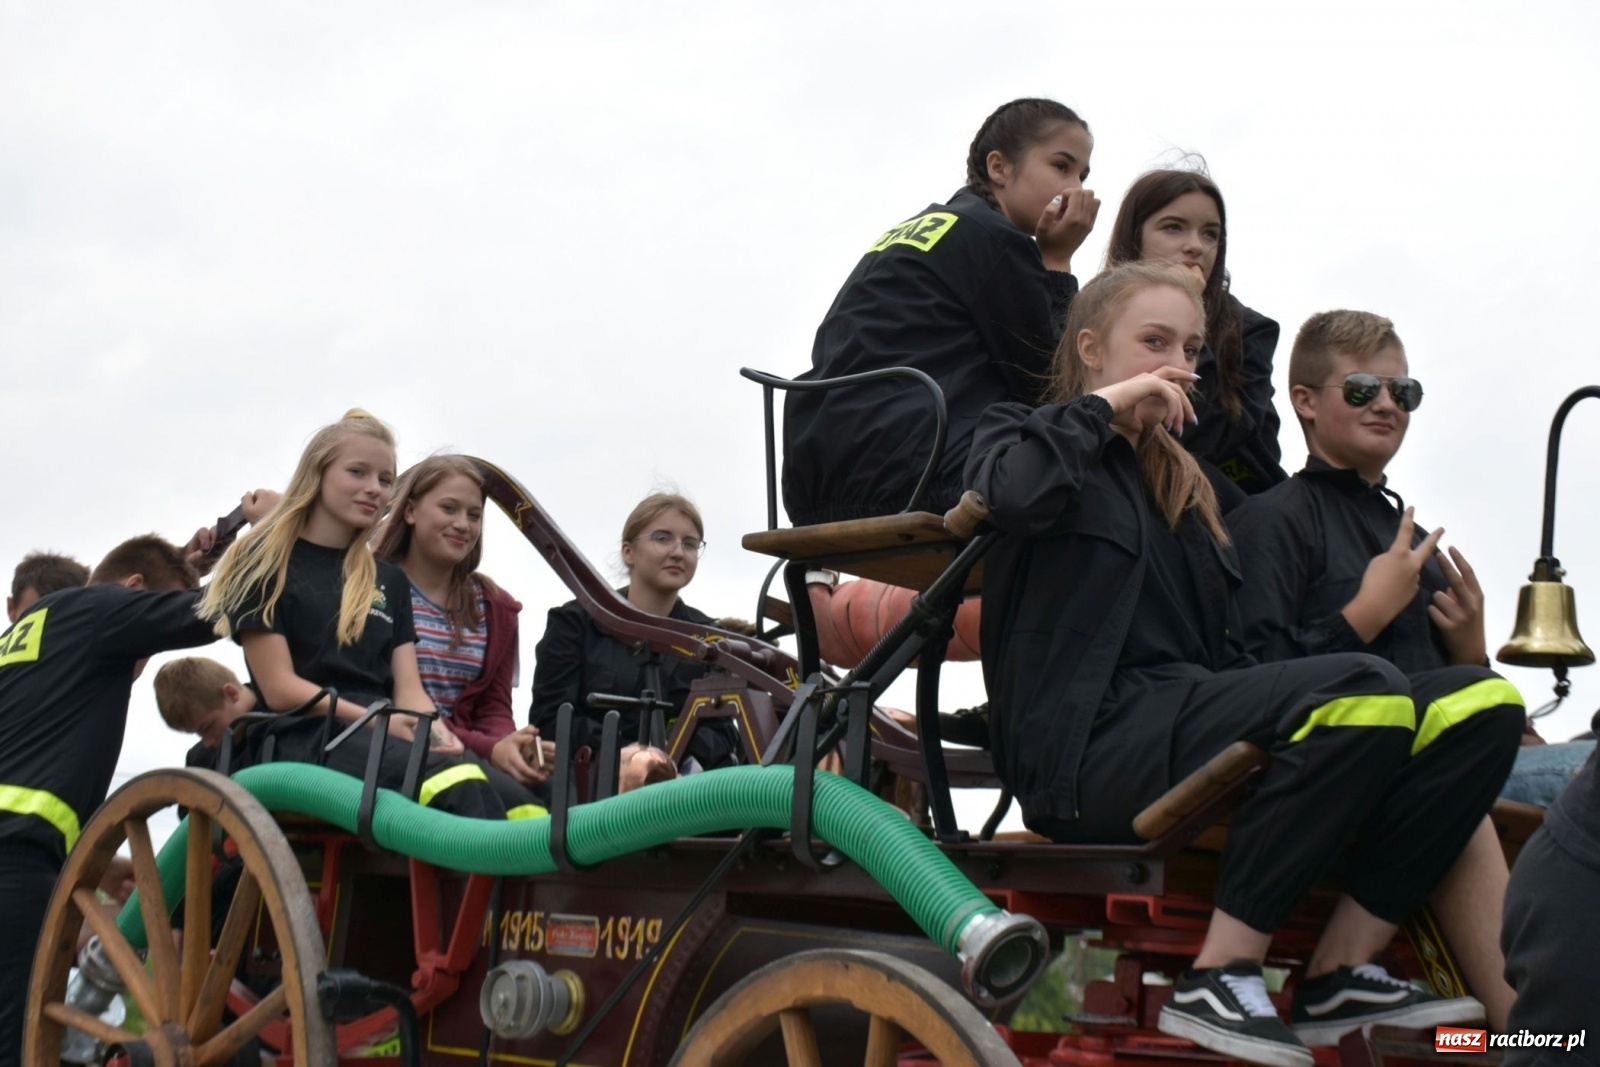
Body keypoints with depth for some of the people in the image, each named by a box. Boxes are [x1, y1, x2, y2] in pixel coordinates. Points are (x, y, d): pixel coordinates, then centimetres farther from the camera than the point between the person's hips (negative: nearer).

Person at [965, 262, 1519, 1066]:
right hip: (1088, 743, -7)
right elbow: (1013, 495, -18)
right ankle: (1219, 979, -25)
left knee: (1479, 711, -12)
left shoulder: (1181, 482, 31)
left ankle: (1339, 974, -14)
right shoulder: (1028, 435, 10)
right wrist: (1101, 408, -4)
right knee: (1363, 695, -31)